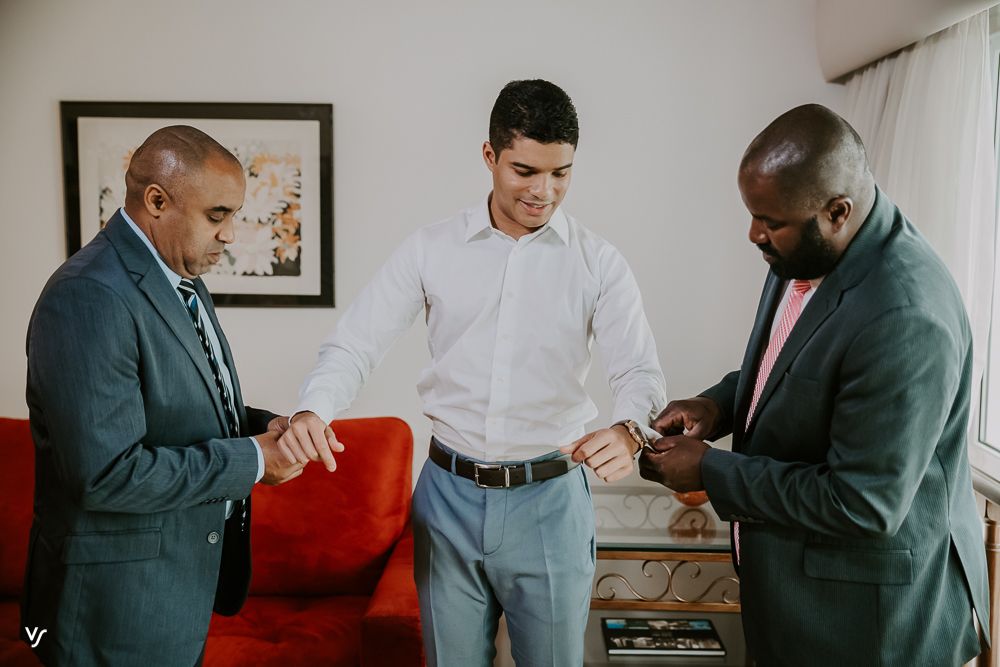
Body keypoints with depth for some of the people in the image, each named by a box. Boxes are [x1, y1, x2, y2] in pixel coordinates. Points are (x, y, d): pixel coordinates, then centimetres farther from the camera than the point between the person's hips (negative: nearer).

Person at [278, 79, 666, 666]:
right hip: (449, 494, 1)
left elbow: (641, 371, -9)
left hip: (550, 500, -1)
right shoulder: (431, 249, -2)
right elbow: (356, 344, -4)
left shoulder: (598, 262, -4)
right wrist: (313, 409, -25)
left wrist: (629, 430, -32)